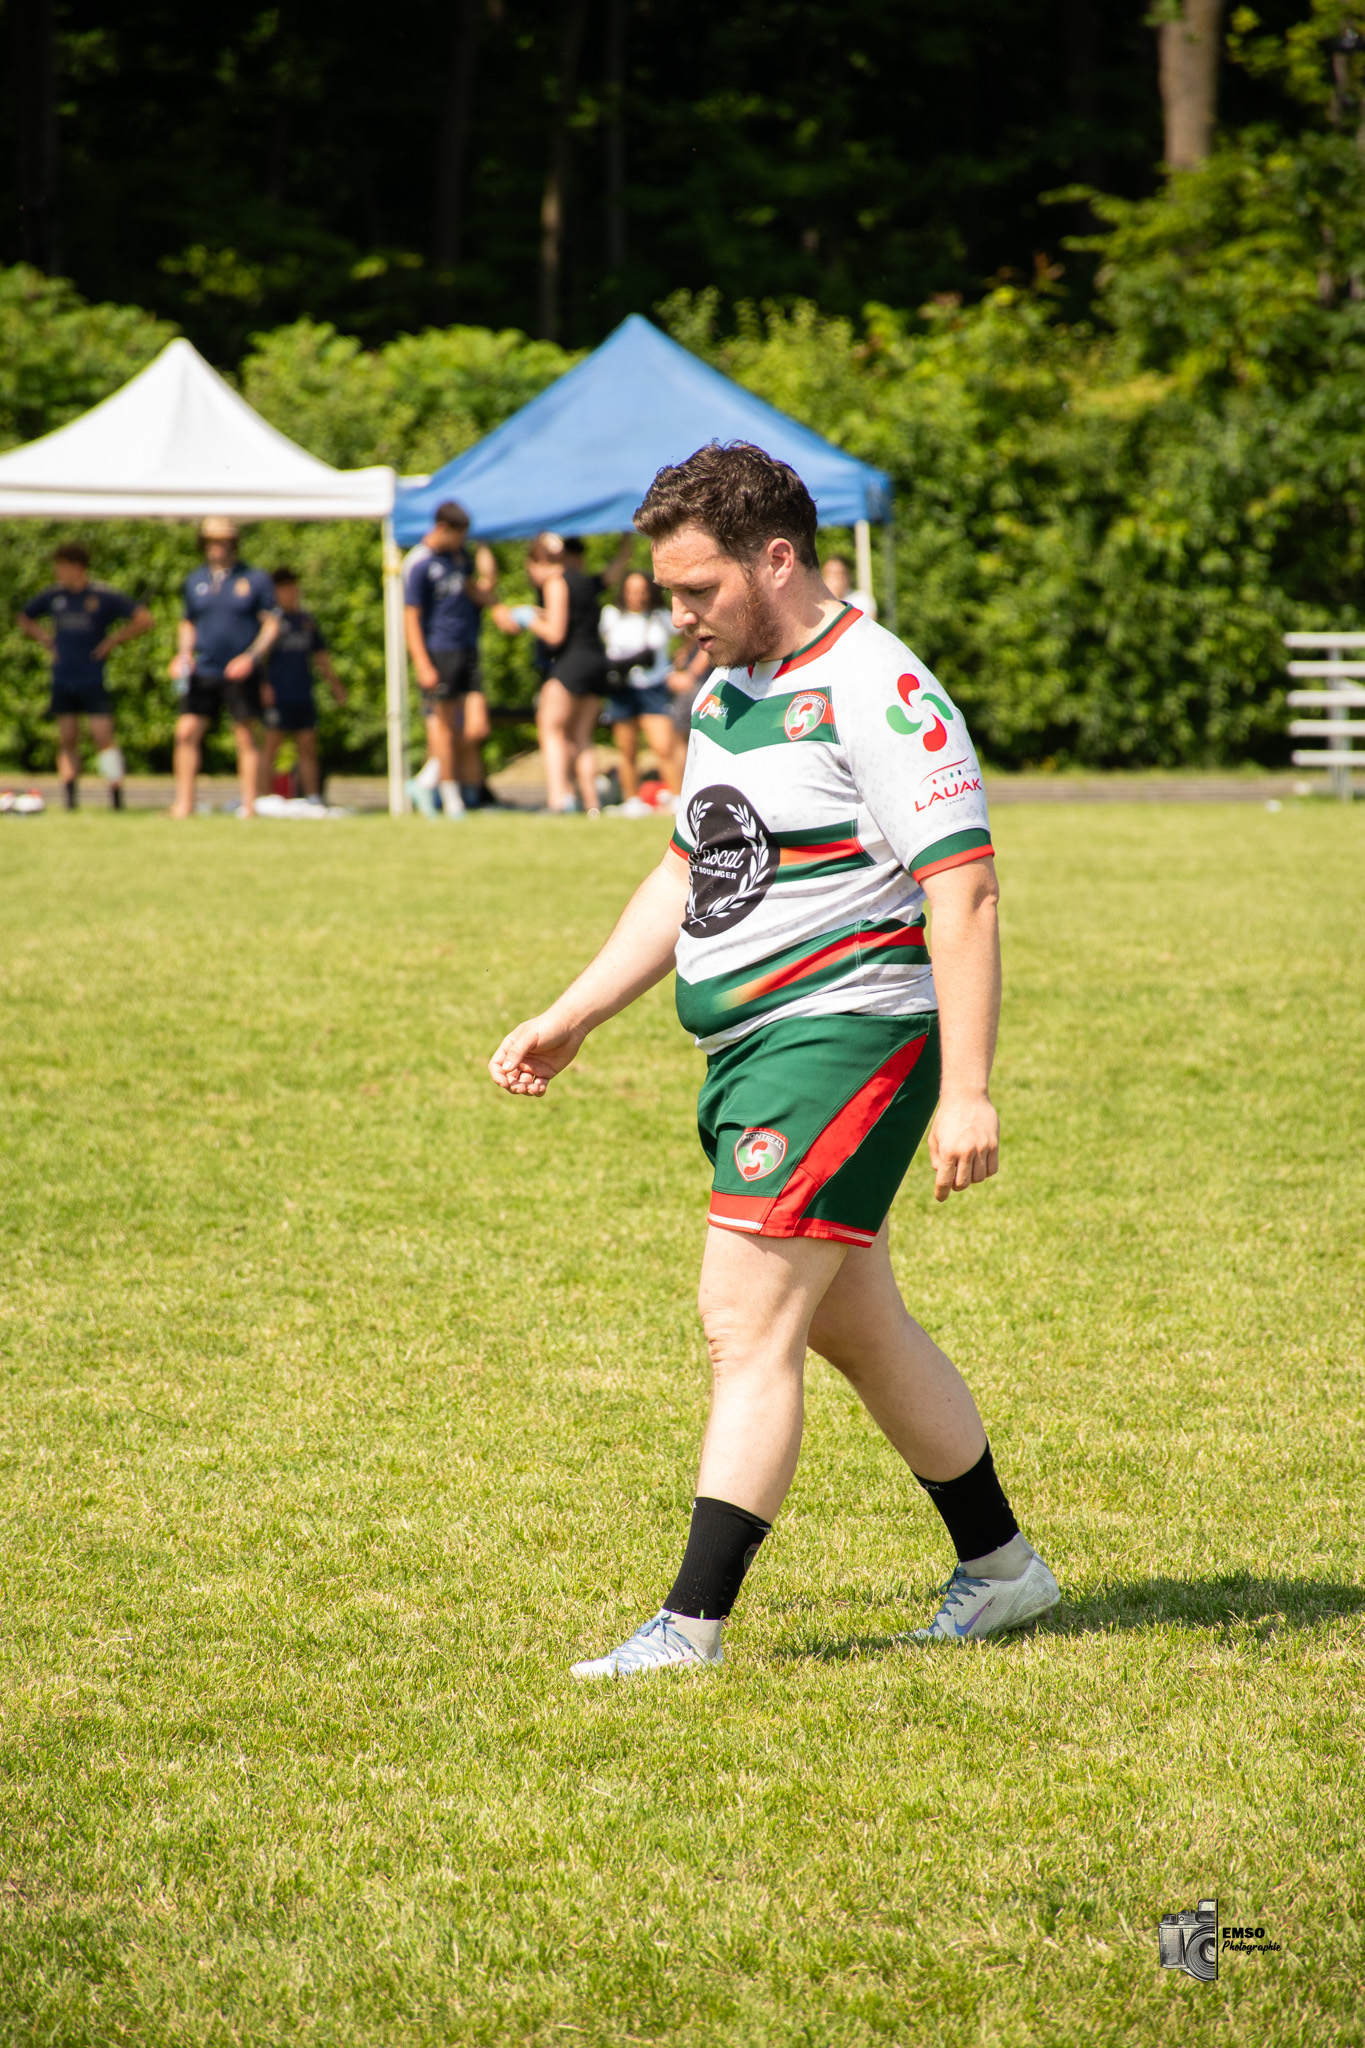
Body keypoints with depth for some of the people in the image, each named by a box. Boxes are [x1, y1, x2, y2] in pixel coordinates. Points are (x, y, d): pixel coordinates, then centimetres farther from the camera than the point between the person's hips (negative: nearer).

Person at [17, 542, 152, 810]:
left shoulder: (104, 596, -6)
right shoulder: (53, 595, 7)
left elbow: (144, 620, -5)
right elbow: (25, 619, 25)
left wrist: (113, 641, -6)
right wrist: (46, 640, 10)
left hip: (93, 681, -4)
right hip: (62, 683, 4)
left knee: (103, 736, -9)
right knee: (67, 740, 4)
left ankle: (116, 796, -6)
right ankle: (70, 797, 6)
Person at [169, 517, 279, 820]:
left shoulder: (255, 579, 0)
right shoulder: (195, 580, 12)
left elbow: (271, 624, 0)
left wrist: (251, 657, -14)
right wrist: (183, 654, 2)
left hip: (240, 673, -4)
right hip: (203, 672, 4)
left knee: (245, 737, -2)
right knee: (186, 732, -5)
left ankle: (249, 805, 2)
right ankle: (184, 804, -1)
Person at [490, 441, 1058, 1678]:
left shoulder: (878, 692, -15)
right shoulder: (727, 692, 14)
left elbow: (964, 892, -19)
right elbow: (688, 876, 24)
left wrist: (968, 1092, -25)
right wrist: (571, 1021, 19)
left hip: (845, 1033, -9)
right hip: (749, 1053, 10)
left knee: (750, 1327, -12)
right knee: (856, 1329, 16)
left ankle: (693, 1624, -12)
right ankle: (1000, 1566, 29)